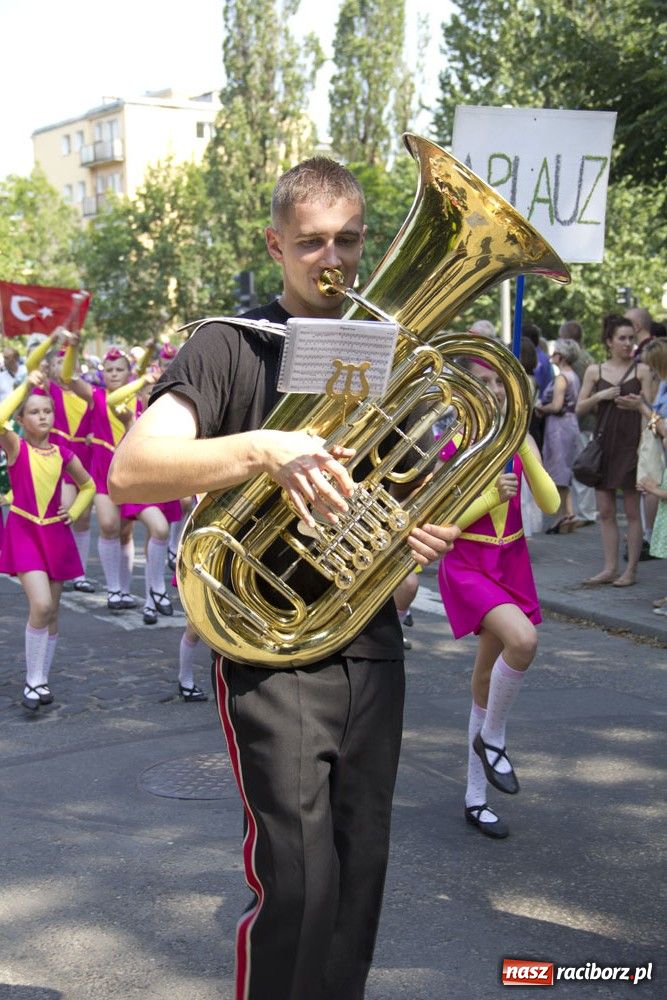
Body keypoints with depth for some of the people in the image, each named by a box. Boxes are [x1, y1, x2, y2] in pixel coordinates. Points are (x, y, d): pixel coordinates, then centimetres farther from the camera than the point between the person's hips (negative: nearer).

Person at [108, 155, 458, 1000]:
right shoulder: (232, 346, -5)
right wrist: (261, 448, -33)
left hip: (372, 650, 5)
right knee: (296, 884, -6)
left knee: (360, 874, 12)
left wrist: (428, 534, 1)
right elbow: (131, 472, -19)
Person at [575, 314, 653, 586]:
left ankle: (631, 569, 8)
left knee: (632, 510, 1)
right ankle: (610, 568, 14)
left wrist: (636, 405, -19)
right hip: (603, 442, 3)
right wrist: (600, 396, -10)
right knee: (605, 511, 6)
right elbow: (579, 408, 5)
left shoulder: (641, 370, 2)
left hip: (631, 444, -3)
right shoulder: (595, 371, 7)